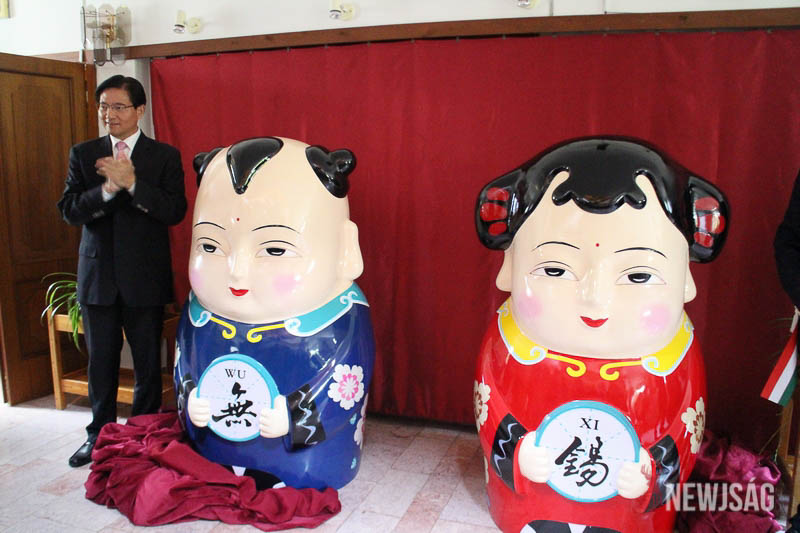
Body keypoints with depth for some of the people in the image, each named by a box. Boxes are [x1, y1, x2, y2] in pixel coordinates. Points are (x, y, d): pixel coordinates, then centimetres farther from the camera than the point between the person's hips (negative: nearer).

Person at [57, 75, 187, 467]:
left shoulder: (164, 156, 1)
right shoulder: (83, 154, 8)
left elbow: (175, 211, -11)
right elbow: (69, 211, -3)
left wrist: (131, 183, -22)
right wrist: (107, 189, -19)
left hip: (145, 277, -2)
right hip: (97, 277, 2)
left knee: (148, 364, 6)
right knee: (101, 364, 12)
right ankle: (100, 435, 29)